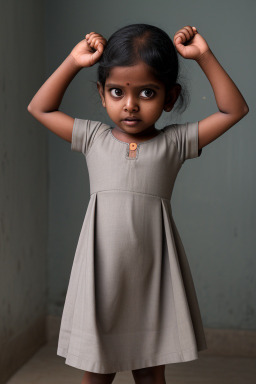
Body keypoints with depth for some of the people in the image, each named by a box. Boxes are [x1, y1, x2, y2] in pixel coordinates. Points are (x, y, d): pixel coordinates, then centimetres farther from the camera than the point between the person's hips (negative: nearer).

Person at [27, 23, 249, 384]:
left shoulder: (175, 141, 3)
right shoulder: (93, 137, 6)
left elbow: (234, 109, 3)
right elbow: (39, 108, 14)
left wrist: (204, 55, -2)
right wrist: (72, 62, 6)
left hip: (152, 274, 0)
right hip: (101, 272, 1)